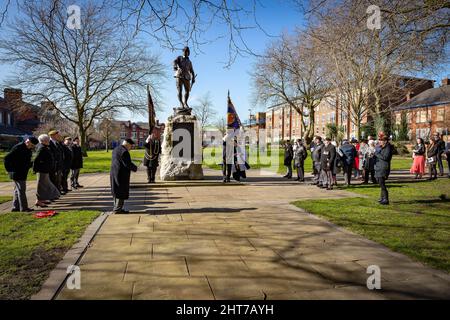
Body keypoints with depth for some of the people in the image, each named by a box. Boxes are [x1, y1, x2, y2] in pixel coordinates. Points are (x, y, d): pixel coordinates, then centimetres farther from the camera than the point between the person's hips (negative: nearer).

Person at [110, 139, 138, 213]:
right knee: (122, 192, -1)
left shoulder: (116, 149, 13)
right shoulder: (124, 151, -18)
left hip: (114, 173, 10)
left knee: (116, 191, 16)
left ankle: (116, 208, 24)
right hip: (121, 175, -10)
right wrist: (135, 168, -5)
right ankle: (117, 209, 4)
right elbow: (128, 164, -22)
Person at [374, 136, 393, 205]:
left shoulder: (388, 148, -10)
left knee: (382, 184, -13)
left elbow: (385, 157, -23)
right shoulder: (381, 148, 17)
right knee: (381, 184, 15)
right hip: (379, 168, 10)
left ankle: (386, 200, -11)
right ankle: (382, 198, 25)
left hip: (384, 168, -10)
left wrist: (377, 154, -15)